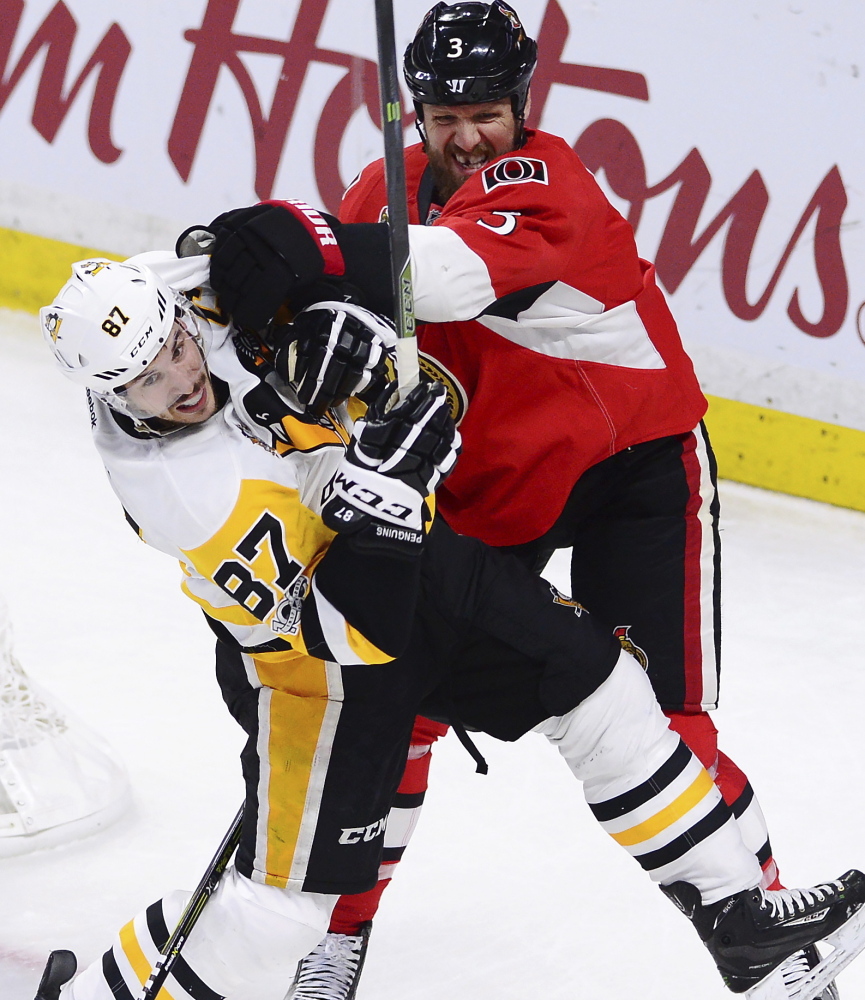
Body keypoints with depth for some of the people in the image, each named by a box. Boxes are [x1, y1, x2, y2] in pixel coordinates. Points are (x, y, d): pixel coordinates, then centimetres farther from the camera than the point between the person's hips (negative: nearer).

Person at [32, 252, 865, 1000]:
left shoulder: (188, 286, -17)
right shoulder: (192, 498, -35)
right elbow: (337, 632, -32)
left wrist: (342, 317, -11)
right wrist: (375, 499, -43)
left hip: (414, 551, 7)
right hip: (315, 657, -7)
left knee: (593, 676, 7)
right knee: (287, 897, -10)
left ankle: (733, 912, 18)